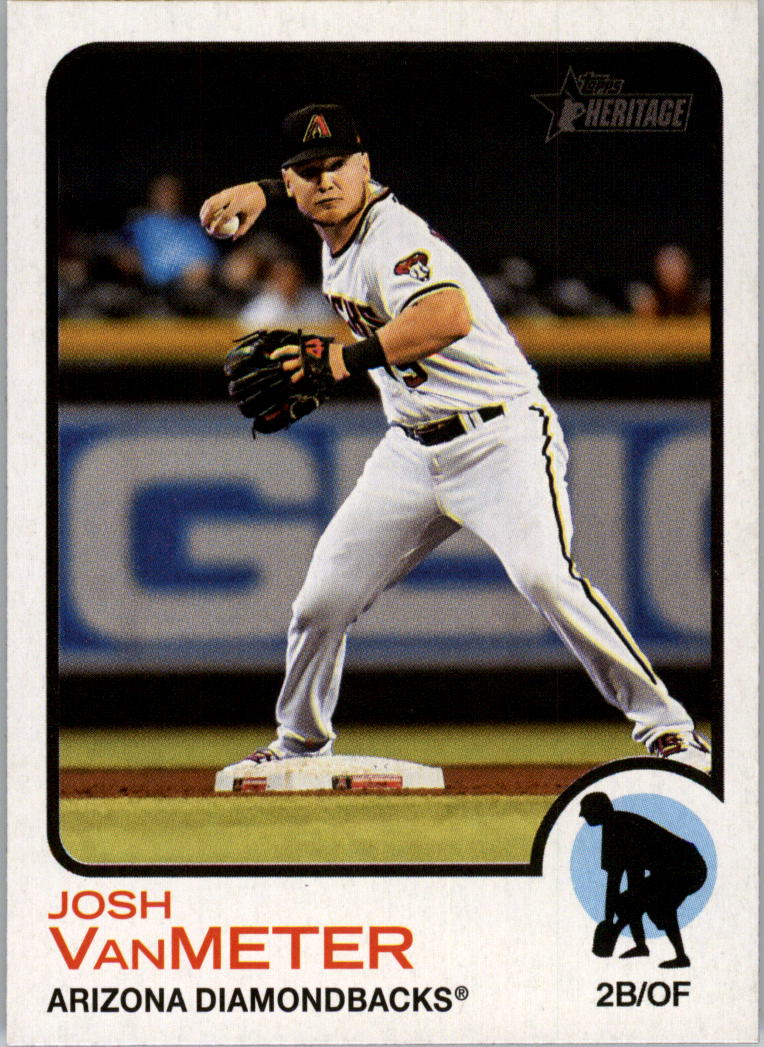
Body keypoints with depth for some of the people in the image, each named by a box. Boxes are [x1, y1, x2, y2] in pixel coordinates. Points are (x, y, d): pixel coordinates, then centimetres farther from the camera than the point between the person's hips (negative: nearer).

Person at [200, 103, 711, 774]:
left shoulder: (392, 237, -22)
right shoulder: (341, 221, 4)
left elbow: (451, 316, -42)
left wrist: (348, 358, -46)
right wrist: (262, 191, 17)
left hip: (502, 439, -8)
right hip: (412, 453, 8)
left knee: (543, 575, -30)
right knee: (322, 604, 4)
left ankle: (666, 726, -23)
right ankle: (300, 743, 28)